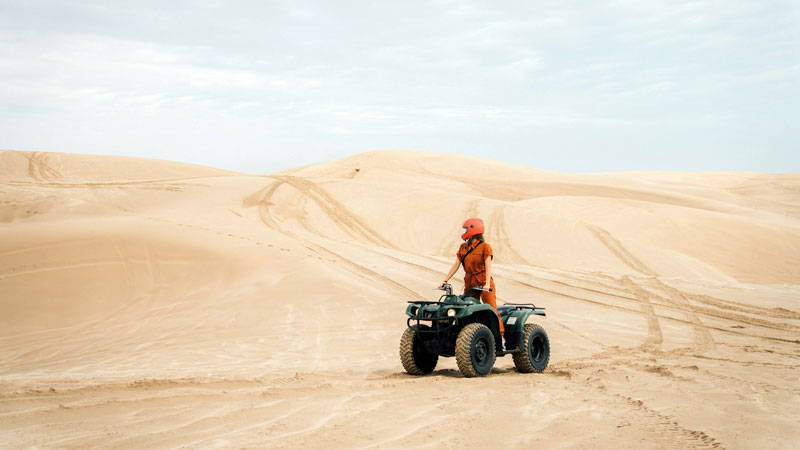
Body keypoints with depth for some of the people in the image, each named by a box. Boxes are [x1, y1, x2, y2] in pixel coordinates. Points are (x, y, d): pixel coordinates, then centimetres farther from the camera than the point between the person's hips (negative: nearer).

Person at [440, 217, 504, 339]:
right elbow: (456, 265, 9)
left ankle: (501, 336, -12)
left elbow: (488, 266, -14)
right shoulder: (463, 247, 12)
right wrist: (445, 281, 0)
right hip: (469, 284, 6)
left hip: (483, 284, -5)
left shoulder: (484, 246, -4)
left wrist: (487, 284, -26)